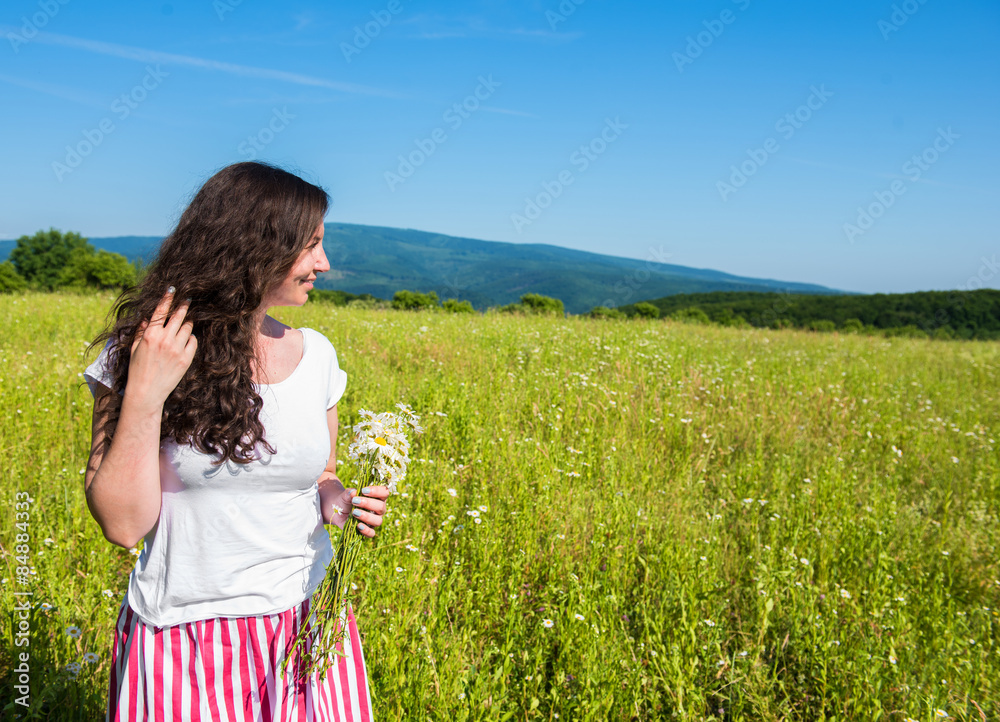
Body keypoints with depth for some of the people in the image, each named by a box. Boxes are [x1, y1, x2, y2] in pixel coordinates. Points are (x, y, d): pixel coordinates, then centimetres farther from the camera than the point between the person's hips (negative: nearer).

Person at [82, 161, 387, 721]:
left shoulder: (316, 355, 0)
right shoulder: (142, 352, -10)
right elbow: (122, 525, -12)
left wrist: (340, 502, -9)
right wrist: (144, 396, -22)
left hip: (307, 627, 3)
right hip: (186, 642, -3)